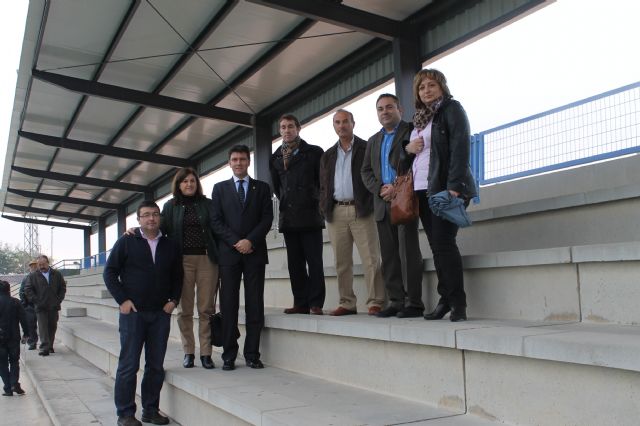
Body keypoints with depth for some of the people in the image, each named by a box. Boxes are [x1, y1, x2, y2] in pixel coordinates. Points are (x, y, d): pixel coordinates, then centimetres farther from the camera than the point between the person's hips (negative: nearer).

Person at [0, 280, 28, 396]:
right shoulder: (16, 302, -3)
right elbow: (23, 319, -3)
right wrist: (26, 333, 5)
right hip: (14, 338, 1)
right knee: (14, 362, 13)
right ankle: (14, 384, -4)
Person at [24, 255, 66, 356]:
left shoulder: (57, 274, 9)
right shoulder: (32, 276, 4)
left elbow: (63, 287, 11)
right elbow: (28, 290, 0)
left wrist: (59, 299, 0)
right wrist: (36, 301, -9)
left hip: (54, 307, 2)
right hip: (41, 307, -2)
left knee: (52, 327, 8)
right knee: (43, 328, -8)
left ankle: (50, 346, 20)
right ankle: (44, 348, -13)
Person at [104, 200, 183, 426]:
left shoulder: (170, 246, 10)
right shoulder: (126, 242, 1)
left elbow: (178, 276, 17)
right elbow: (109, 272, 1)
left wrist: (173, 300, 3)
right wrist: (122, 300, -7)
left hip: (161, 313, 3)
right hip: (133, 312, -3)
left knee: (156, 365, 7)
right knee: (128, 365, 0)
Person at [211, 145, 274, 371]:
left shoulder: (262, 187, 12)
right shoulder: (220, 188, 13)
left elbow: (267, 218, 4)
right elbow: (216, 221, 5)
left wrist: (250, 241, -10)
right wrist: (235, 242, -8)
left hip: (254, 252, 0)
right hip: (228, 252, 0)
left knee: (255, 305, -1)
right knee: (228, 304, -1)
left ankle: (252, 354, 4)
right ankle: (229, 356, 4)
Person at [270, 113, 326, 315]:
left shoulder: (314, 152, 3)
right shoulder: (276, 158, 15)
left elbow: (324, 180, 2)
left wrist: (319, 203, 2)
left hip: (310, 215, -4)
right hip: (288, 217, 4)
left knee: (314, 261, -5)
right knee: (295, 263, 5)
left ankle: (316, 304, -2)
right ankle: (301, 303, 10)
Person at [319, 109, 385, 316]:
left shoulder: (366, 148, 5)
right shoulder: (328, 156, 19)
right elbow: (324, 185, 19)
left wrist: (370, 205, -10)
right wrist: (324, 207, 5)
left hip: (361, 210, -4)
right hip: (336, 212, 5)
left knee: (371, 259, -6)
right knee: (341, 261, 5)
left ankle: (376, 302, -3)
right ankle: (347, 303, 11)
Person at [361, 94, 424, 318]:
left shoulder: (411, 131, 2)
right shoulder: (373, 141, 22)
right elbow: (366, 171, 17)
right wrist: (379, 189, -2)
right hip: (382, 203, 6)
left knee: (409, 253, -6)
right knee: (389, 256, 5)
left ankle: (414, 303, -2)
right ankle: (395, 301, 10)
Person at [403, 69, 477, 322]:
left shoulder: (451, 108, 0)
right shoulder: (419, 117, 21)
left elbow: (460, 146, -12)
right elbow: (409, 156, 27)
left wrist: (454, 185, -23)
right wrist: (408, 148, 1)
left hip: (446, 187, -7)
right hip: (422, 189, 7)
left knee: (443, 242, -12)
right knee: (436, 245, 5)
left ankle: (458, 303, -6)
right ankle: (445, 299, 10)